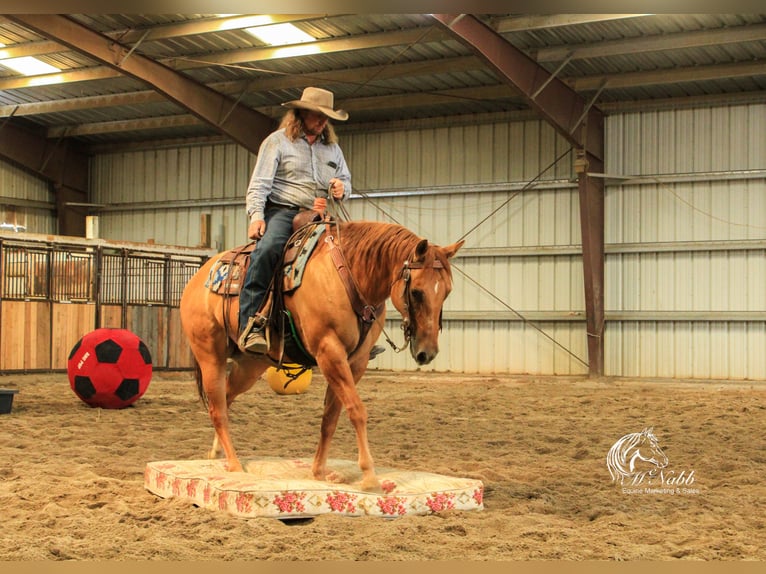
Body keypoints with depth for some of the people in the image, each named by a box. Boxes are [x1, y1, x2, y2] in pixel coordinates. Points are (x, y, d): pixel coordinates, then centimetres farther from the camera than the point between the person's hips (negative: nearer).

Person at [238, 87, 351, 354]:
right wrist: (256, 215, -19)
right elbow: (259, 183, -3)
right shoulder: (278, 141, 6)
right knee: (268, 249, -36)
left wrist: (342, 189, 4)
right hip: (283, 212, -6)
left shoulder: (332, 147, 22)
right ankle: (250, 325, -39)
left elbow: (346, 179, 30)